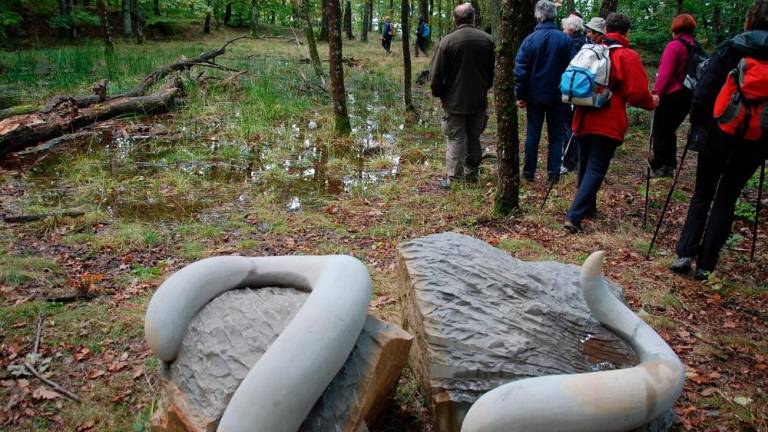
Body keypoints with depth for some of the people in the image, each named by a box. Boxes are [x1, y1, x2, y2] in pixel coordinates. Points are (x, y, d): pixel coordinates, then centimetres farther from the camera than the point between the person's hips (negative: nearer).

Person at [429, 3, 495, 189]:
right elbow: (493, 70, 11)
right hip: (479, 100, 4)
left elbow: (436, 74, -8)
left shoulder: (447, 41, -11)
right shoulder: (487, 39, 2)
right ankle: (471, 173, 23)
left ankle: (453, 178, -2)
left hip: (455, 100, -3)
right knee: (474, 137, 14)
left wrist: (438, 93, 7)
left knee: (456, 139, 1)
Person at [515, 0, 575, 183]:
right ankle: (553, 173, 8)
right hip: (557, 96, 0)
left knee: (532, 134, 9)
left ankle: (529, 172, 13)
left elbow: (520, 70, -8)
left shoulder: (530, 39, -7)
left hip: (535, 96, 0)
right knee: (555, 135, 9)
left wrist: (520, 95, -2)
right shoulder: (565, 39, -5)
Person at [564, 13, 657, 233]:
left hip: (584, 120, 6)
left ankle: (588, 207, 33)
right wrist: (651, 103, 9)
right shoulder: (628, 56, -7)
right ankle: (574, 216, -14)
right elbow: (636, 93, -11)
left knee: (585, 165, 19)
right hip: (608, 124, -6)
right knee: (596, 170, -4)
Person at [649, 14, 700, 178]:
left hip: (671, 95, -7)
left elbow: (665, 73, -19)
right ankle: (669, 166, 18)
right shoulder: (696, 47, 9)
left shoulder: (674, 46, -13)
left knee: (659, 132, 3)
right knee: (670, 131, 18)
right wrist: (692, 92, 13)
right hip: (688, 96, 7)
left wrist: (656, 92, -15)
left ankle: (658, 167, 2)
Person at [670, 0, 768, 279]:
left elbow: (703, 92, -10)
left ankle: (685, 254, 3)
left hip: (716, 135, -1)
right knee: (726, 199, 8)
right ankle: (705, 265, 7)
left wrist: (696, 124, 0)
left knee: (702, 194, 12)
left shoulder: (729, 48, -5)